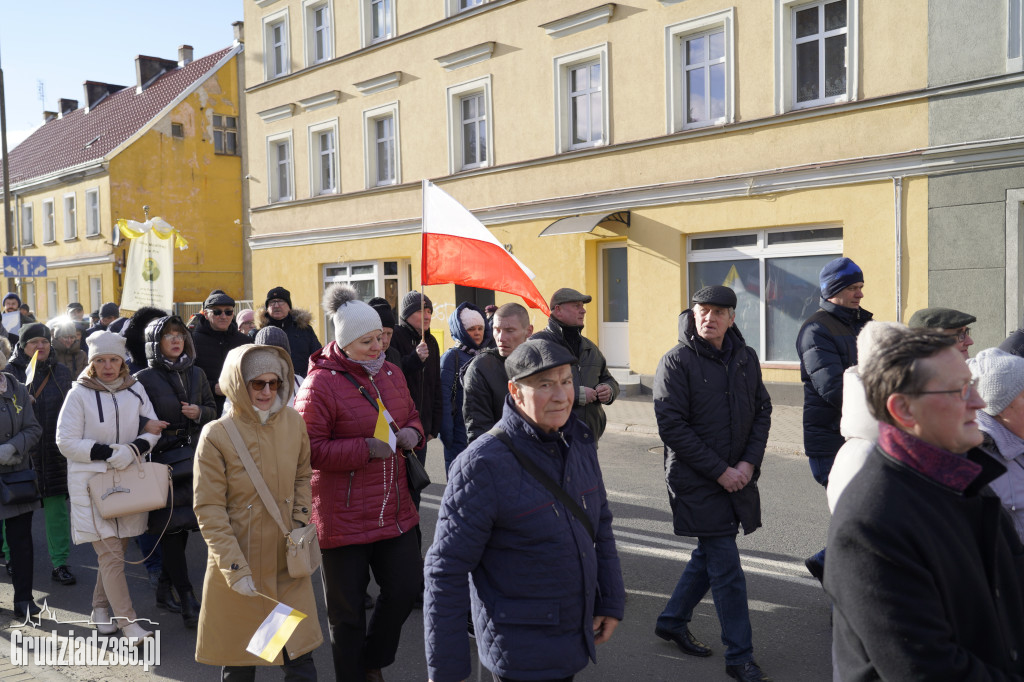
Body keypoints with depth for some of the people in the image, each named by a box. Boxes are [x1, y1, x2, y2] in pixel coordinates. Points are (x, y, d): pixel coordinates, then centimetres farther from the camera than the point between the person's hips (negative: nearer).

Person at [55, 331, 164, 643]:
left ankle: (100, 606, 32)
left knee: (115, 550, 11)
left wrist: (133, 449, -15)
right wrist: (110, 452, -17)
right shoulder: (79, 393, -6)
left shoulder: (135, 390, 4)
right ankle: (128, 621, 3)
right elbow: (66, 442, -8)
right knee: (110, 554, -5)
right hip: (92, 482, -3)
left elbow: (153, 430, 5)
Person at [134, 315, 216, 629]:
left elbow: (212, 408, 17)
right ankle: (186, 597, 4)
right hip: (162, 459, -4)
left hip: (194, 456, 4)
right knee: (172, 526, -2)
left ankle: (167, 584, 31)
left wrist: (199, 413, -3)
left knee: (182, 523, 9)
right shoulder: (144, 379, -3)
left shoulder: (196, 374, 10)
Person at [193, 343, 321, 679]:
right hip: (240, 567, -3)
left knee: (300, 655, 7)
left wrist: (300, 522, -1)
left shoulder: (293, 422, -1)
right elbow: (208, 510, -11)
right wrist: (234, 568, -14)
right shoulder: (216, 435, -12)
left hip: (289, 562, 3)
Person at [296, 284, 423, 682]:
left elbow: (411, 416, 20)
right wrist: (365, 448, -21)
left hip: (394, 510, 6)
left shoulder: (391, 373, 7)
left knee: (406, 586, 10)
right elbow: (311, 449, -17)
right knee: (347, 608, 9)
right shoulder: (321, 383, -14)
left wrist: (412, 432, -3)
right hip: (345, 517, -6)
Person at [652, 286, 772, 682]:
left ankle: (672, 620, 37)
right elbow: (672, 426, -15)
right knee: (726, 568, -2)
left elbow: (762, 411, 10)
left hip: (739, 477, 6)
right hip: (696, 481, -6)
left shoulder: (745, 358, 5)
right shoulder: (677, 362, -12)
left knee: (710, 555, 18)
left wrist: (750, 462, -4)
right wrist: (720, 471, -16)